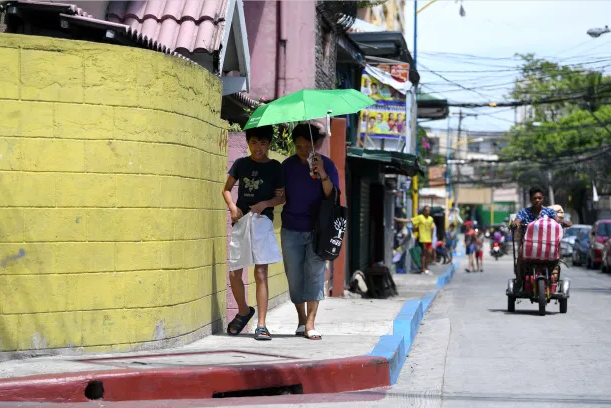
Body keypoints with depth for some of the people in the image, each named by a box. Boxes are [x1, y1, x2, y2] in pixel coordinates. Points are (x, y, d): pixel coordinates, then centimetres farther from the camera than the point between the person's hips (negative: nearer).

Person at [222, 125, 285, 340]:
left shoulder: (274, 167, 3)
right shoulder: (241, 164, 8)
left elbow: (282, 196, 5)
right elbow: (227, 189, 15)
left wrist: (265, 203, -13)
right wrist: (232, 206, -3)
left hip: (262, 220, -3)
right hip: (240, 221, 3)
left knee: (261, 274, -7)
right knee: (234, 273, 5)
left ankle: (261, 325, -6)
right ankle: (243, 311, 31)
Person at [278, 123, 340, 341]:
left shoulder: (327, 165, -4)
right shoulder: (288, 165, 2)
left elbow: (332, 196, -13)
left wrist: (322, 174, -26)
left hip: (316, 229, -2)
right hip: (291, 230, 2)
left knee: (315, 272, -11)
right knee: (294, 275, 3)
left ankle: (310, 323, -12)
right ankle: (301, 319, 19)